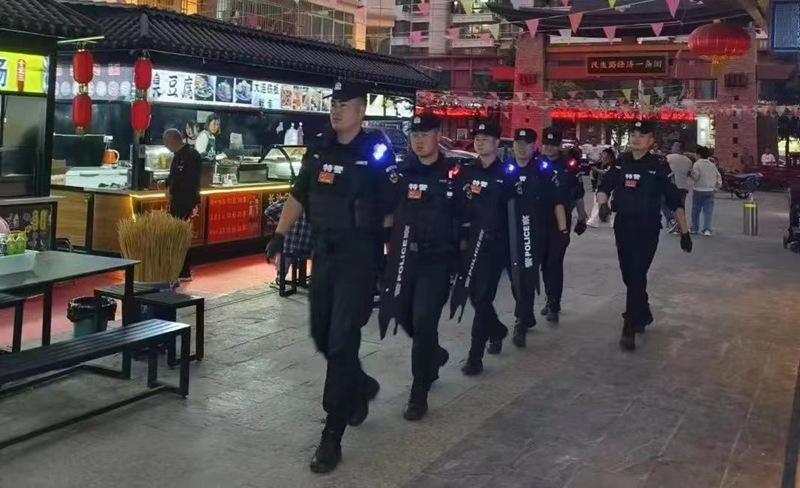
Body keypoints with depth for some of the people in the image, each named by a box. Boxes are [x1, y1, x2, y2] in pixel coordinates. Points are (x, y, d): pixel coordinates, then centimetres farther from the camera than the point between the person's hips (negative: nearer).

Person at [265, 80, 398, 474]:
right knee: (321, 334, 15)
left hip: (359, 255, -6)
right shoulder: (319, 148, 8)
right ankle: (361, 387, 42)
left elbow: (390, 209, -8)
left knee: (342, 340, -6)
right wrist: (279, 236, 4)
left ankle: (332, 435, 1)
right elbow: (299, 195, 13)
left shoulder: (376, 152, -9)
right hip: (324, 250, 6)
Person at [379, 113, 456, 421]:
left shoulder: (453, 175, -3)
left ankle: (419, 394, 2)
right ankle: (434, 356, 43)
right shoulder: (401, 172, 7)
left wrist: (461, 255, -5)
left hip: (437, 259, -4)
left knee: (424, 321, -9)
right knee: (403, 316, 12)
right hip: (403, 256, 4)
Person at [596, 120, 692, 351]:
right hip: (622, 227, 5)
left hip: (647, 229, -5)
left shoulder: (658, 167, -6)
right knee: (628, 276, 14)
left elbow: (675, 201, -3)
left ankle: (629, 328, -8)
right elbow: (604, 188, 6)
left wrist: (684, 232, -5)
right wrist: (603, 203, -18)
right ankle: (643, 315, 36)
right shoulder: (620, 163, 5)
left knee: (637, 277, -10)